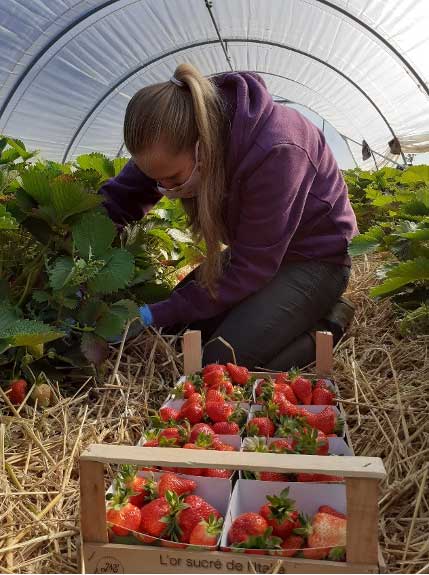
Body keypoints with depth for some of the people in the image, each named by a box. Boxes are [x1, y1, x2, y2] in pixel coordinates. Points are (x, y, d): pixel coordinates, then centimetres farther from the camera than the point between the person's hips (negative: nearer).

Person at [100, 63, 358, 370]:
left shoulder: (274, 152, -37)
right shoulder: (179, 137, -17)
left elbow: (250, 271, -29)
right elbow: (120, 197, -6)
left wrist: (159, 314, -27)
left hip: (312, 258, -7)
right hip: (253, 250, 7)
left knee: (223, 363, -21)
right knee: (174, 330, 0)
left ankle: (327, 323, 0)